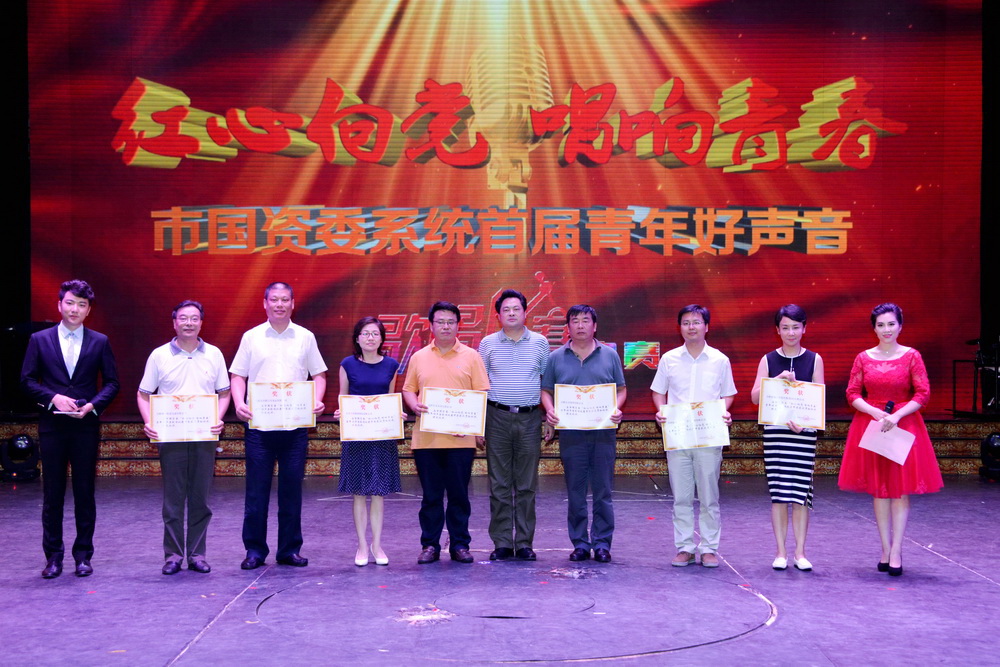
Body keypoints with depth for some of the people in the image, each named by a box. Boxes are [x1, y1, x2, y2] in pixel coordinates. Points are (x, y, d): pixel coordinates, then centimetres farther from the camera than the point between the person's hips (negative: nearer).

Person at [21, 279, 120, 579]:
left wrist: (93, 405, -11)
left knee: (85, 493, 4)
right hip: (52, 426, 0)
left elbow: (111, 382, 5)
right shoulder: (40, 340, 6)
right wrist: (53, 398, -11)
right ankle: (53, 556, 13)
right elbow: (27, 379, 4)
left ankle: (83, 555, 13)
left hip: (86, 426, 0)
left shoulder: (99, 342, 6)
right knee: (52, 494, 4)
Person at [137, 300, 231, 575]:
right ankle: (173, 555, 10)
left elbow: (224, 393, 10)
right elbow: (143, 394, 7)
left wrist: (219, 419, -6)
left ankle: (197, 554, 13)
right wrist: (148, 422, -9)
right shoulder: (159, 356, 4)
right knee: (173, 498, 2)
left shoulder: (214, 355, 7)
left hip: (204, 437, 1)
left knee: (200, 498, 5)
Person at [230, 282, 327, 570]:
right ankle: (255, 549, 10)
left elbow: (319, 374, 11)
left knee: (292, 489, 5)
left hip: (296, 425, 1)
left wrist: (317, 400, -7)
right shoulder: (251, 337, 6)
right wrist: (239, 403, -11)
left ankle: (289, 549, 14)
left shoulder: (305, 338, 8)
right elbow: (237, 376, 6)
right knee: (256, 489, 1)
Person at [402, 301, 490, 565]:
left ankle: (459, 545, 13)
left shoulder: (470, 356, 6)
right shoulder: (419, 357, 12)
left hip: (460, 439, -1)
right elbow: (408, 389, 13)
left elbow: (482, 392, 2)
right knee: (431, 495, 5)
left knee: (459, 494, 4)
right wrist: (414, 405, -8)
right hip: (426, 437, 1)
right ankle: (429, 545, 14)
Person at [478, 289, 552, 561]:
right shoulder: (488, 344, 6)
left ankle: (525, 543, 10)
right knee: (499, 484, 2)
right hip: (497, 417, 0)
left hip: (529, 418, 0)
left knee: (526, 485, 3)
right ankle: (502, 543, 8)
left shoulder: (539, 342, 7)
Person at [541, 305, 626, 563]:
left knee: (603, 491, 2)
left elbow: (621, 389, 11)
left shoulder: (609, 355, 8)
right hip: (570, 433, 0)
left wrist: (616, 409, -8)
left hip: (603, 432, 0)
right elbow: (546, 390, 11)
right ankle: (580, 543, 13)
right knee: (575, 493, 5)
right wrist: (549, 410, -9)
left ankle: (602, 543, 9)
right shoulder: (556, 358, 8)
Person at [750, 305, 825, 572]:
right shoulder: (768, 360, 5)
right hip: (775, 429, 0)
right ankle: (781, 552, 7)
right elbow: (755, 396, -1)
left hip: (804, 430, 0)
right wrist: (778, 380, -16)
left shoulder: (814, 360, 5)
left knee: (801, 491, -1)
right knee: (778, 491, -1)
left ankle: (800, 552, 7)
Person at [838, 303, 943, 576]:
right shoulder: (863, 358, 4)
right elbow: (853, 393, 2)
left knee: (901, 489, -2)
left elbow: (923, 394, -5)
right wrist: (875, 412, -14)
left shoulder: (912, 356, -1)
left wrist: (897, 416, -16)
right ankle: (886, 549, 12)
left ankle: (896, 551, 2)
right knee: (879, 489, 5)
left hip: (904, 425, -2)